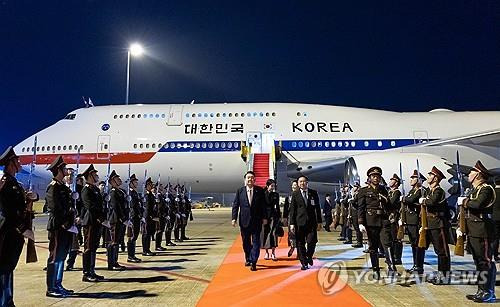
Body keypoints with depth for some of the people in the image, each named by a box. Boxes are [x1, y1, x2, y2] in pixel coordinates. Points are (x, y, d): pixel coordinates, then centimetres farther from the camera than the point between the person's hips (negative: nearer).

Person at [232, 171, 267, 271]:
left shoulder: (260, 191, -1)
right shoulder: (240, 191, 1)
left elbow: (263, 205, 2)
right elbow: (235, 205, 1)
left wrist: (264, 218, -1)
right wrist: (234, 218, -6)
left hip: (256, 221, -1)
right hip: (244, 221, 1)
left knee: (256, 242, -1)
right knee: (246, 242, 13)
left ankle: (253, 262, 3)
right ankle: (248, 259, 30)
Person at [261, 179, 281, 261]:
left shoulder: (276, 194, 8)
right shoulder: (263, 194, 0)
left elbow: (277, 206, 12)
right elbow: (268, 202, -11)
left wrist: (279, 216, 11)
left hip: (273, 216, 1)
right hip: (265, 215, -1)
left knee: (273, 233, -6)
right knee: (265, 233, 5)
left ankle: (273, 253, 0)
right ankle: (266, 252, 17)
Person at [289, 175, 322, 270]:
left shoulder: (313, 193, 8)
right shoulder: (295, 194, 4)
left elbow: (317, 208, 10)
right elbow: (292, 210, 2)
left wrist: (319, 221, 6)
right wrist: (292, 223, -4)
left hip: (312, 222, 1)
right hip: (299, 222, 0)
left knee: (312, 241, -7)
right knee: (300, 244, 2)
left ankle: (309, 256, 22)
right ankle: (304, 263, 14)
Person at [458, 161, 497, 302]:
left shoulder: (486, 189, -10)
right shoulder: (475, 190, 18)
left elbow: (478, 204, -29)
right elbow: (468, 211, 20)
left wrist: (464, 201, -11)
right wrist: (460, 227, 13)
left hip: (482, 231, -10)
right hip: (473, 231, 10)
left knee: (485, 261, -5)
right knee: (479, 262, 13)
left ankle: (488, 293, 1)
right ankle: (482, 291, 21)